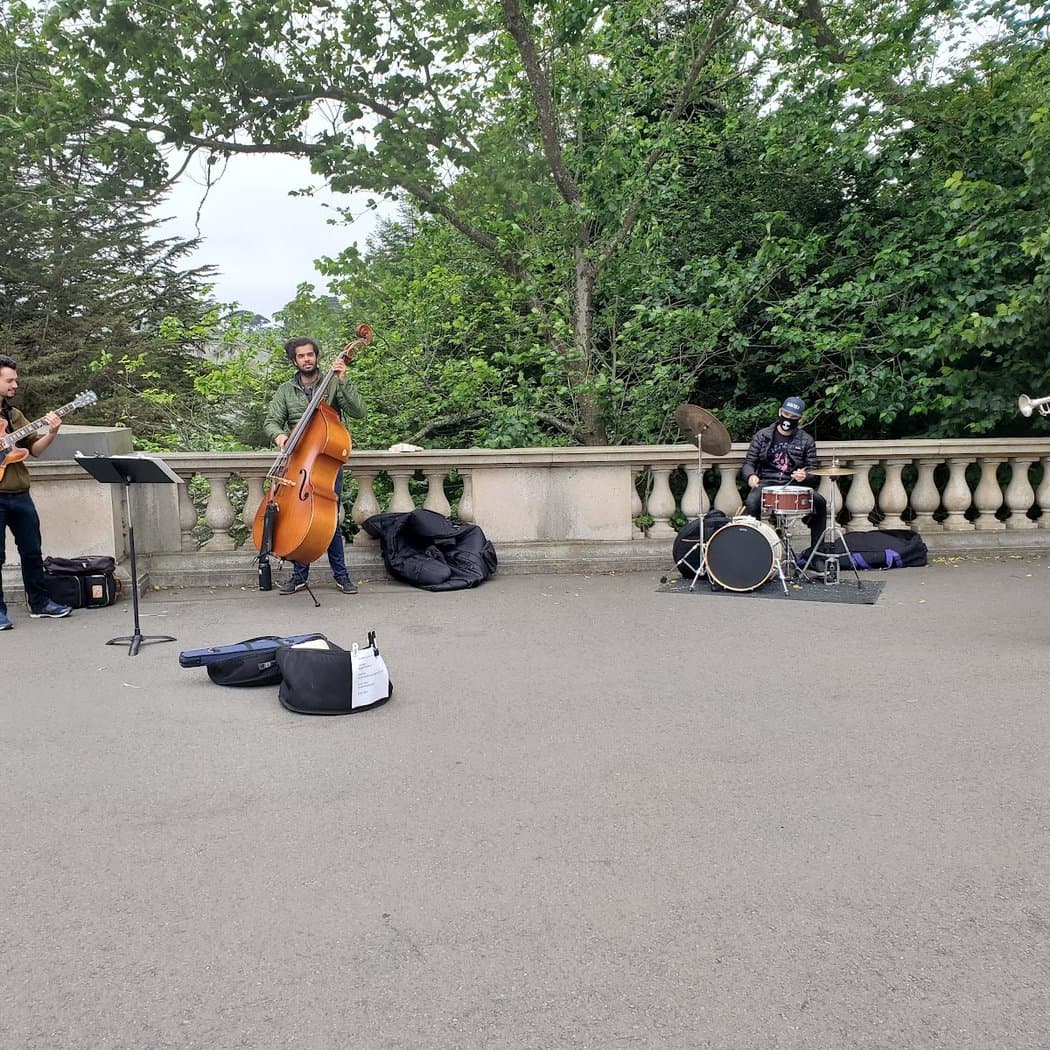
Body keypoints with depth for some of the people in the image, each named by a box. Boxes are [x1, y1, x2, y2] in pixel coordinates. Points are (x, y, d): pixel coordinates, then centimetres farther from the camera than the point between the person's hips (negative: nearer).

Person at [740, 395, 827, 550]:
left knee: (819, 502, -26)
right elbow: (748, 463, 6)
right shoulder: (762, 436, 8)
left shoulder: (806, 441, 9)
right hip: (766, 484, -1)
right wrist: (750, 476, -19)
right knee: (751, 502, -34)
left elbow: (813, 473, 7)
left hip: (794, 485, 1)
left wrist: (804, 476, -19)